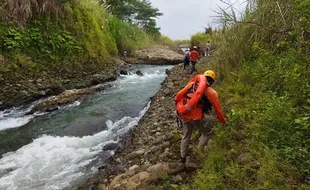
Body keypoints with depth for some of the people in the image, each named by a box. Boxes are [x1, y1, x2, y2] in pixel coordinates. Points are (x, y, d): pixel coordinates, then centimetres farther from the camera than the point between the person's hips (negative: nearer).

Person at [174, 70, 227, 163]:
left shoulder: (192, 84, 8)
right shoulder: (211, 92, -1)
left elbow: (180, 94, 9)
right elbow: (218, 109, 7)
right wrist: (223, 121, 21)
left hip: (184, 115, 5)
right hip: (197, 117, -5)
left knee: (186, 136, 24)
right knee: (207, 133, 23)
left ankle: (183, 158, 37)